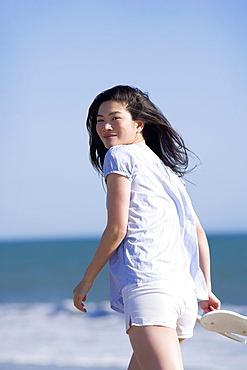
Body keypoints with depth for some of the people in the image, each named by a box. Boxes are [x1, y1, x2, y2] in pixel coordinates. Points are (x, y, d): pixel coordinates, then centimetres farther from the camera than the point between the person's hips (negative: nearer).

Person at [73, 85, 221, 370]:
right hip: (187, 291, 9)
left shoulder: (119, 155, 5)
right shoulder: (166, 168, 28)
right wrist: (206, 291, 26)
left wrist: (87, 280, 6)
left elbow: (117, 229, -3)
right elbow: (198, 234, 24)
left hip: (147, 284, -9)